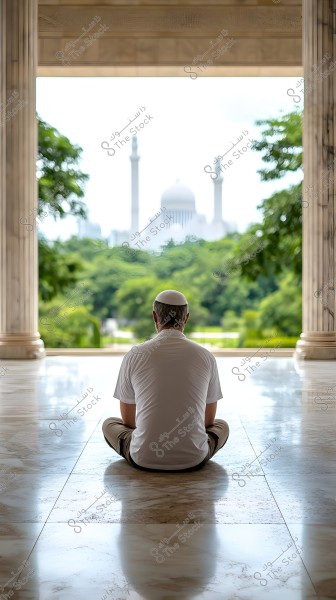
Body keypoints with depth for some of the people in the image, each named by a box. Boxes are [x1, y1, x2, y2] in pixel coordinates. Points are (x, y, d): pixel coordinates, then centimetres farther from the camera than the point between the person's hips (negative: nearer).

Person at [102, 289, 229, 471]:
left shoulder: (134, 355, -3)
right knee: (222, 426, 32)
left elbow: (127, 419, 8)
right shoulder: (206, 356, 0)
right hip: (194, 459, 1)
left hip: (143, 458, -1)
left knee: (109, 424, 29)